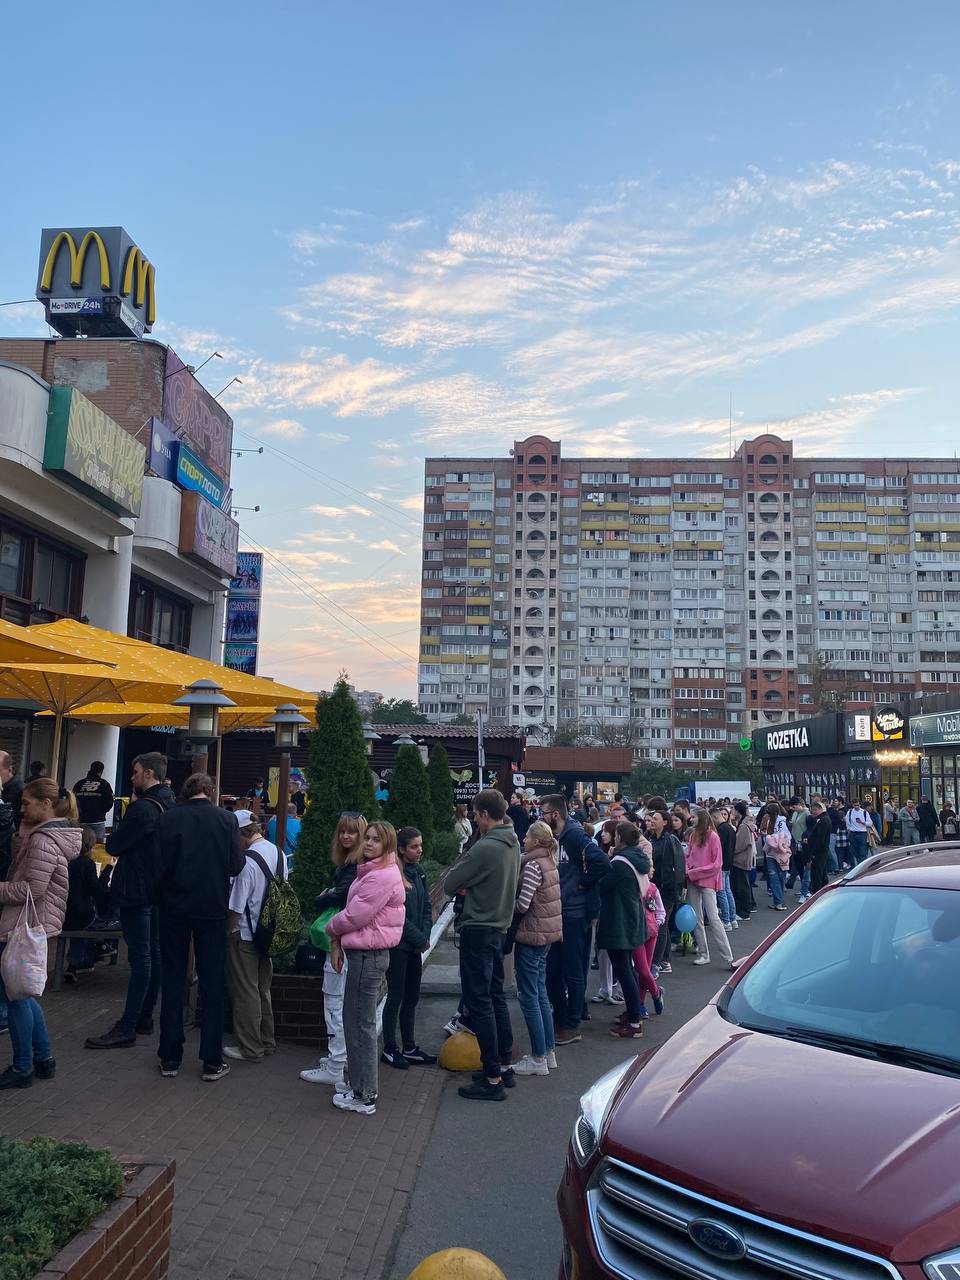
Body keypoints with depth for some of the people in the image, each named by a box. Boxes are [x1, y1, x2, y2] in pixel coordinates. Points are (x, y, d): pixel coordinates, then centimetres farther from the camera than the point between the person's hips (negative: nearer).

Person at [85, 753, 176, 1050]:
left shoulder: (143, 808, -19)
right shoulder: (170, 805, 10)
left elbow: (113, 846, -16)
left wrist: (116, 833, 4)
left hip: (135, 891, -9)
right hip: (157, 890, 9)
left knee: (140, 958, -7)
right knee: (153, 954, 12)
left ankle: (127, 1028, -1)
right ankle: (144, 1018, 22)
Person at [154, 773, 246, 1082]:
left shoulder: (168, 818, -8)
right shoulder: (226, 819, -9)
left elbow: (158, 866, -8)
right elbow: (237, 865, -8)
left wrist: (165, 892, 11)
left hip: (174, 908, 1)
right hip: (212, 909, -1)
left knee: (172, 981, 13)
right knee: (212, 984, 8)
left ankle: (170, 1057, 18)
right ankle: (212, 1061, 11)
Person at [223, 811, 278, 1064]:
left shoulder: (247, 861, -24)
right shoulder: (277, 853, -1)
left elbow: (236, 906, -19)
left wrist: (230, 931, -3)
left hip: (245, 935, -8)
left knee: (245, 993, 7)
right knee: (262, 989, 20)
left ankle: (251, 1049, 17)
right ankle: (266, 1042, 30)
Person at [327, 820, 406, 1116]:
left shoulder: (381, 877, -21)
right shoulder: (372, 872, 14)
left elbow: (354, 916, -18)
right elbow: (355, 912, 15)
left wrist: (332, 929, 1)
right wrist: (338, 942, 5)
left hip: (368, 957, -11)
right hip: (364, 953, 11)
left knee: (361, 1025, -1)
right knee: (356, 1021, 19)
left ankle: (365, 1097, 9)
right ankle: (359, 1083, 31)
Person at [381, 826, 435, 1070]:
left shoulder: (417, 871, 7)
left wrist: (425, 936, 1)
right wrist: (419, 939, -12)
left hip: (415, 946, 8)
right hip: (397, 945, -8)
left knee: (412, 997, 14)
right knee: (396, 997, 4)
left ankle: (409, 1048, 25)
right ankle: (390, 1049, 18)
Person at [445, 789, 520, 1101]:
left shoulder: (484, 848, -23)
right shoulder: (512, 844, 6)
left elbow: (450, 884, -16)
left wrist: (457, 870, 3)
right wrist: (470, 884, 2)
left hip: (477, 932, -9)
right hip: (499, 928, 9)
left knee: (479, 1002, -1)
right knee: (496, 997, 18)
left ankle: (492, 1078, 5)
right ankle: (504, 1066, 26)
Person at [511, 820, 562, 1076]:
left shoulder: (533, 866, -18)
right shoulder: (549, 862, 9)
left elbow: (522, 904, -21)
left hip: (532, 934, -9)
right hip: (548, 933, 9)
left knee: (528, 996, 0)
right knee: (540, 993, 17)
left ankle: (538, 1058, 5)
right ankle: (549, 1052, 23)